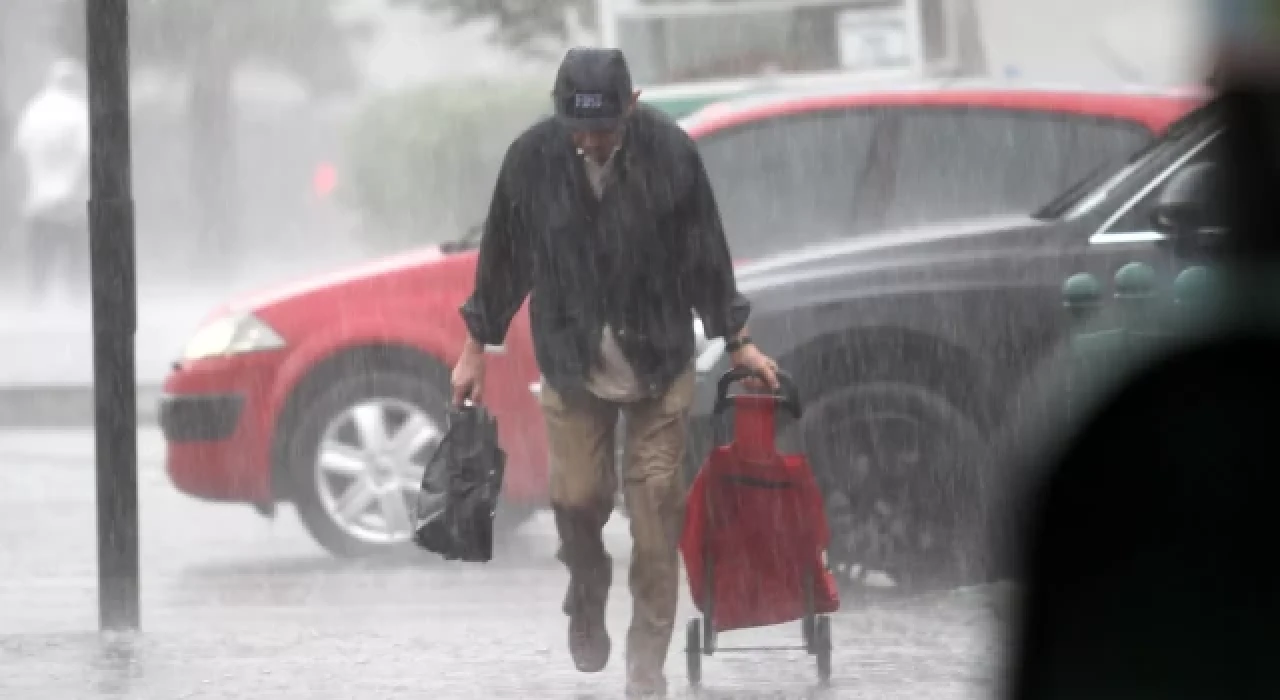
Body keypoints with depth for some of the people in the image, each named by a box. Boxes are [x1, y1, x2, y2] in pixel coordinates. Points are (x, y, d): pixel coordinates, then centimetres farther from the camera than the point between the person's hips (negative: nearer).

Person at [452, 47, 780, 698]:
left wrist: (736, 342, 6)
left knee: (655, 507, -1)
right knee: (577, 497, -2)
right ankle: (587, 596, 31)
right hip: (573, 362, 1)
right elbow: (503, 256, 2)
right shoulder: (532, 156, -11)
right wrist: (475, 348, 9)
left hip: (660, 362, -1)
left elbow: (705, 254, -1)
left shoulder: (670, 151, -13)